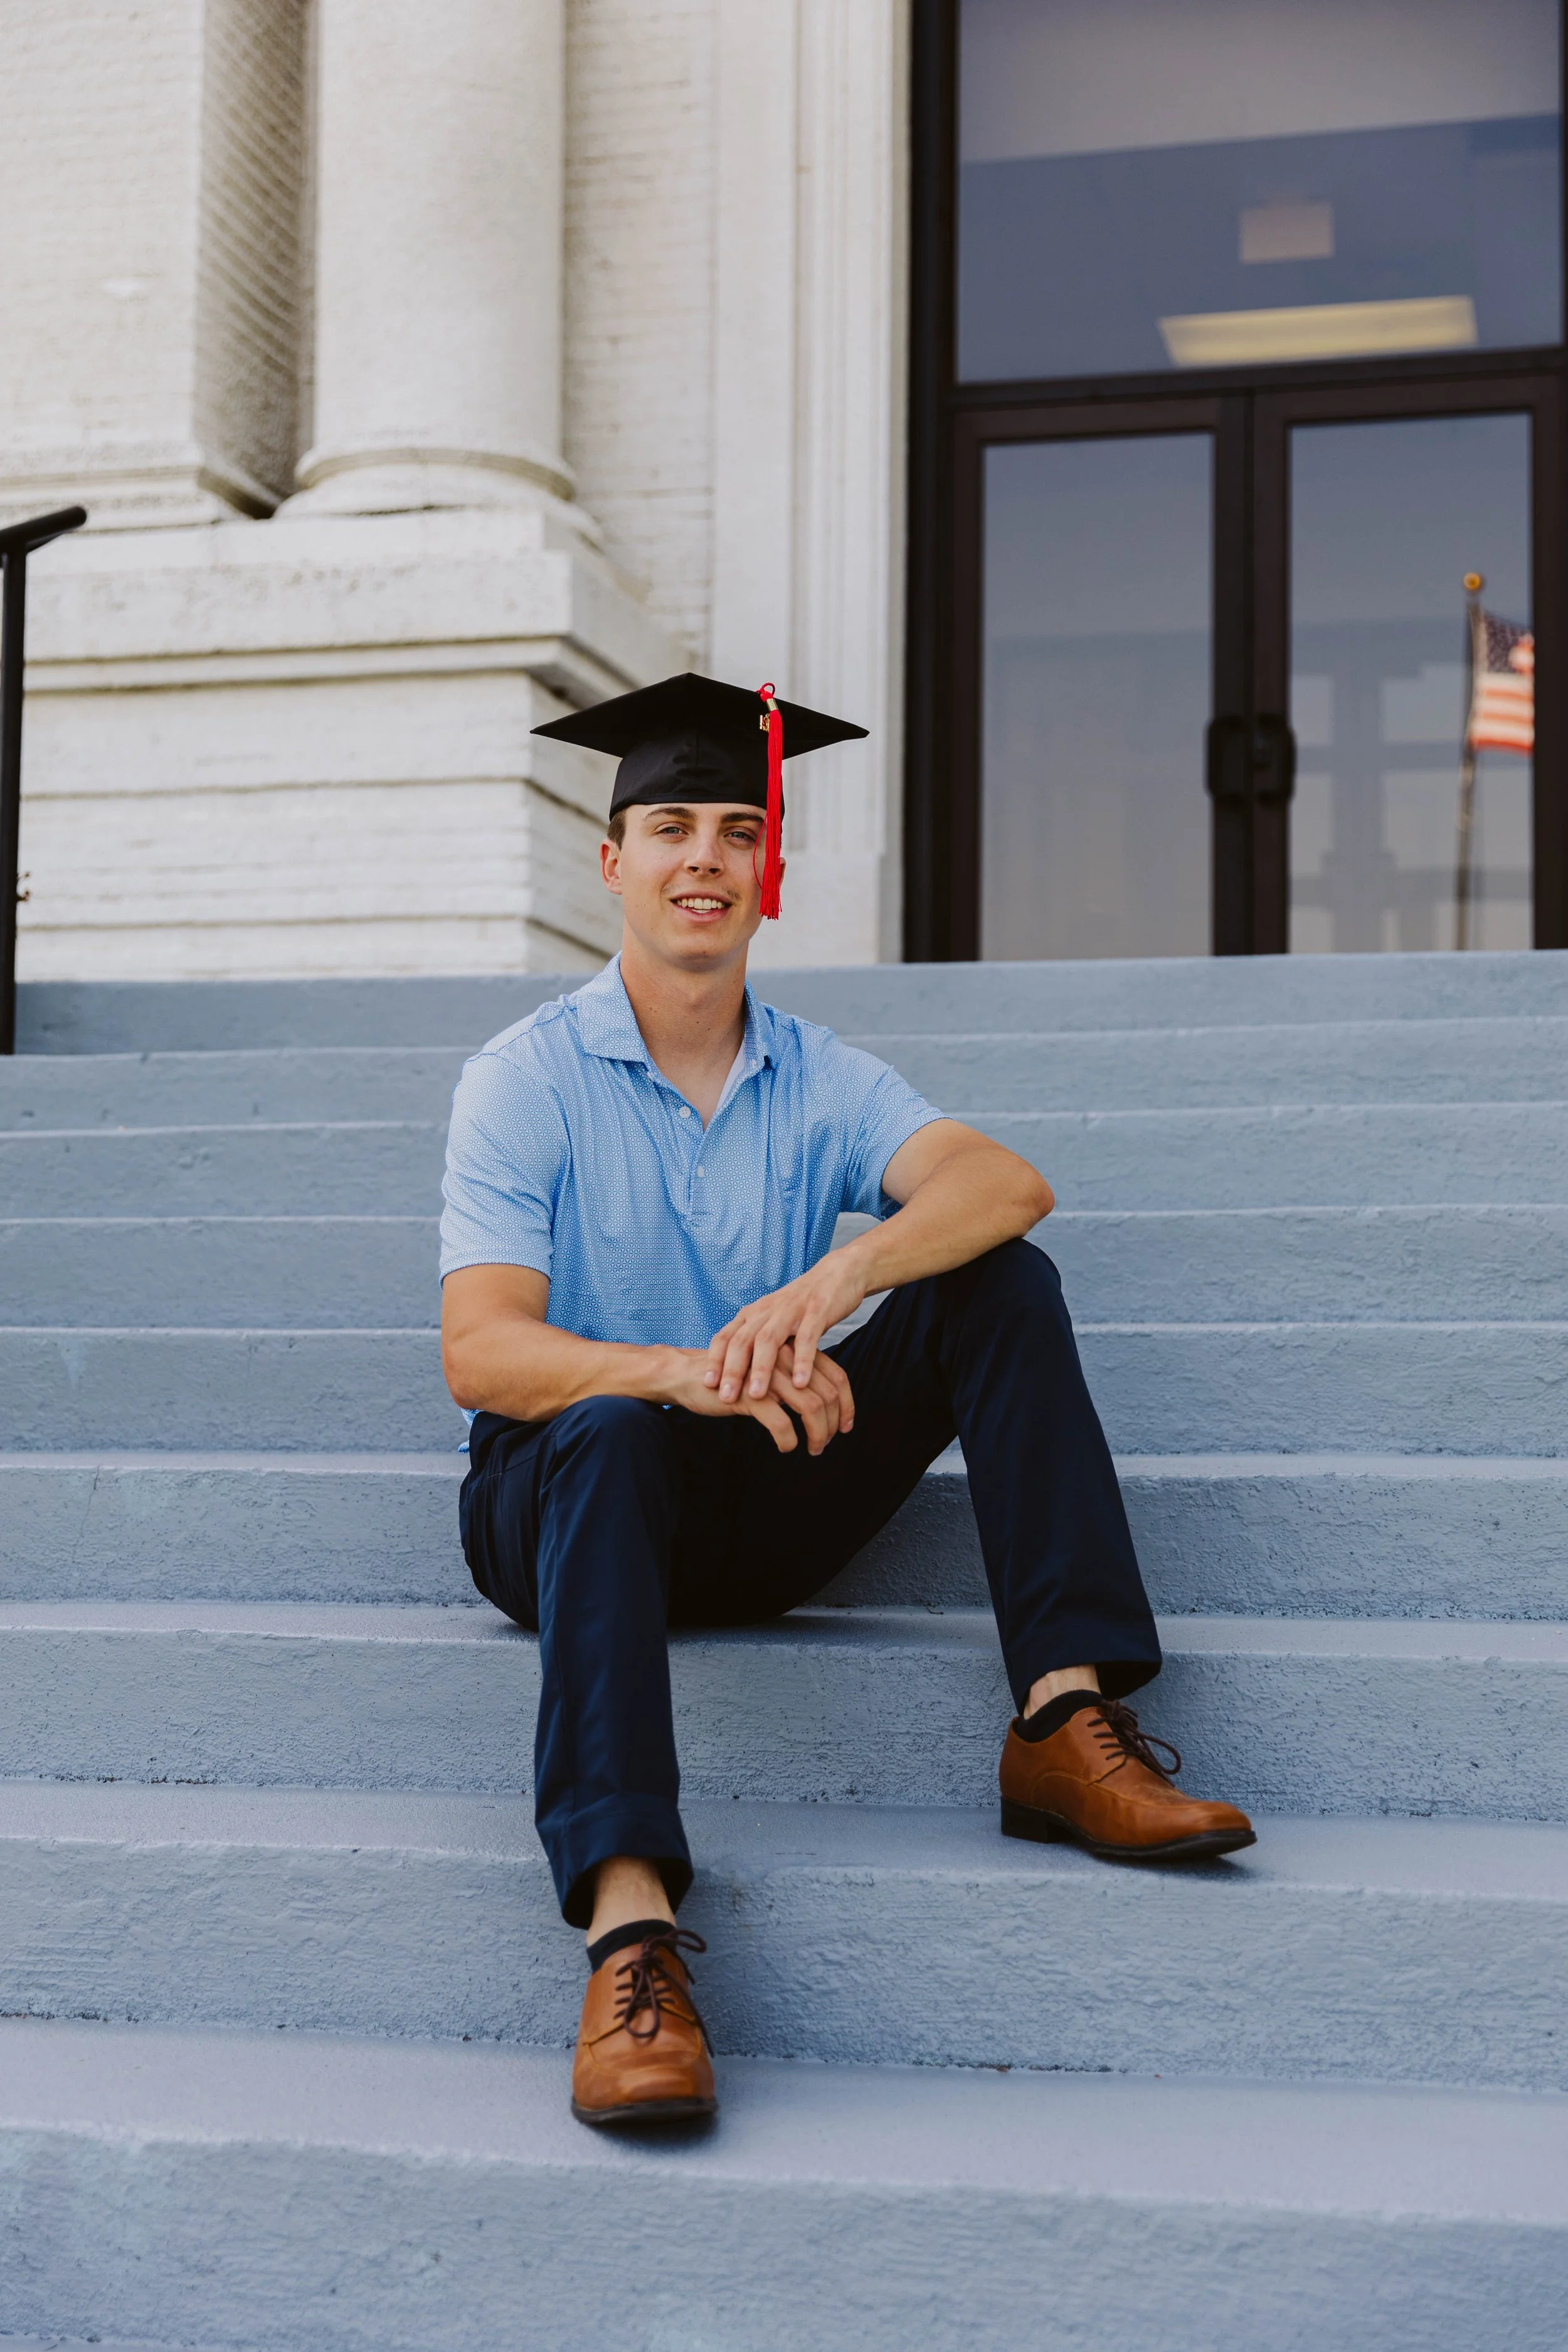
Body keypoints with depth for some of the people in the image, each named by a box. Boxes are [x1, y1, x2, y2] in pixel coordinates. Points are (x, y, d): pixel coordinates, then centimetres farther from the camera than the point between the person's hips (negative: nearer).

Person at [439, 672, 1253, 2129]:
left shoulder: (821, 1081, 6)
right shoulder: (526, 1079, -3)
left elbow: (1004, 1182, -14)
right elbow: (480, 1353, -16)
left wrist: (828, 1282, -35)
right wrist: (690, 1373, -35)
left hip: (760, 1513, 4)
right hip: (560, 1499, -3)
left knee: (1001, 1281, -14)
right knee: (609, 1433, -39)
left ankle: (1067, 1716, -26)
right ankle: (628, 1919, -50)